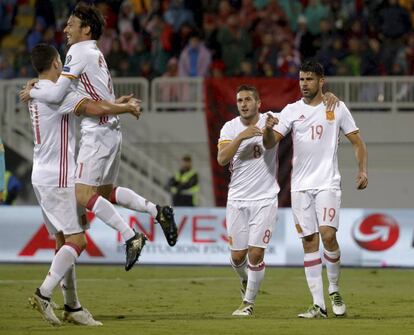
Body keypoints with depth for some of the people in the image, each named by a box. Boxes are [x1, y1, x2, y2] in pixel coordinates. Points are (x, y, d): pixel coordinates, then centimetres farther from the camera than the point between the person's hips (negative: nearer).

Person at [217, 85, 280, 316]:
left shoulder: (270, 121, -3)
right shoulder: (230, 128, 1)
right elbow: (221, 160, -13)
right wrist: (241, 137, -24)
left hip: (265, 199, -2)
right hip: (237, 200, 2)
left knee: (255, 253, -9)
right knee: (238, 256, 8)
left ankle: (249, 302, 7)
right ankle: (246, 279, 41)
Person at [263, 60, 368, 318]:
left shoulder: (337, 108, 4)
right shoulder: (292, 111, 8)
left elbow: (357, 142, 8)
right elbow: (269, 144, 1)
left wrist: (363, 170, -7)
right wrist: (268, 128, -21)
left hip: (328, 183, -2)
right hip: (300, 185, 3)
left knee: (328, 235, -17)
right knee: (309, 241, 0)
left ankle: (335, 290, 6)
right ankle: (319, 305, 2)